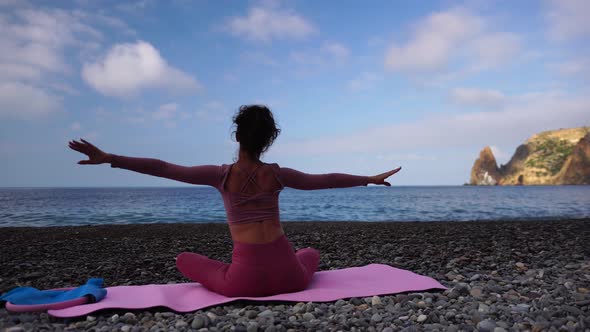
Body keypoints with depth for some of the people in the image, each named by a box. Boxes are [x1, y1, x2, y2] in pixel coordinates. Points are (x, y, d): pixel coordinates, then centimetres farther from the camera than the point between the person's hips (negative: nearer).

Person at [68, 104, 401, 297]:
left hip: (246, 280, -2)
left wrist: (109, 158, -2)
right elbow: (327, 180, 11)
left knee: (185, 259, 23)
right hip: (288, 276, 2)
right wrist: (371, 179, 24)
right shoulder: (278, 174, 1)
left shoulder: (223, 175, -5)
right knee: (311, 252, 39)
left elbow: (164, 168, -6)